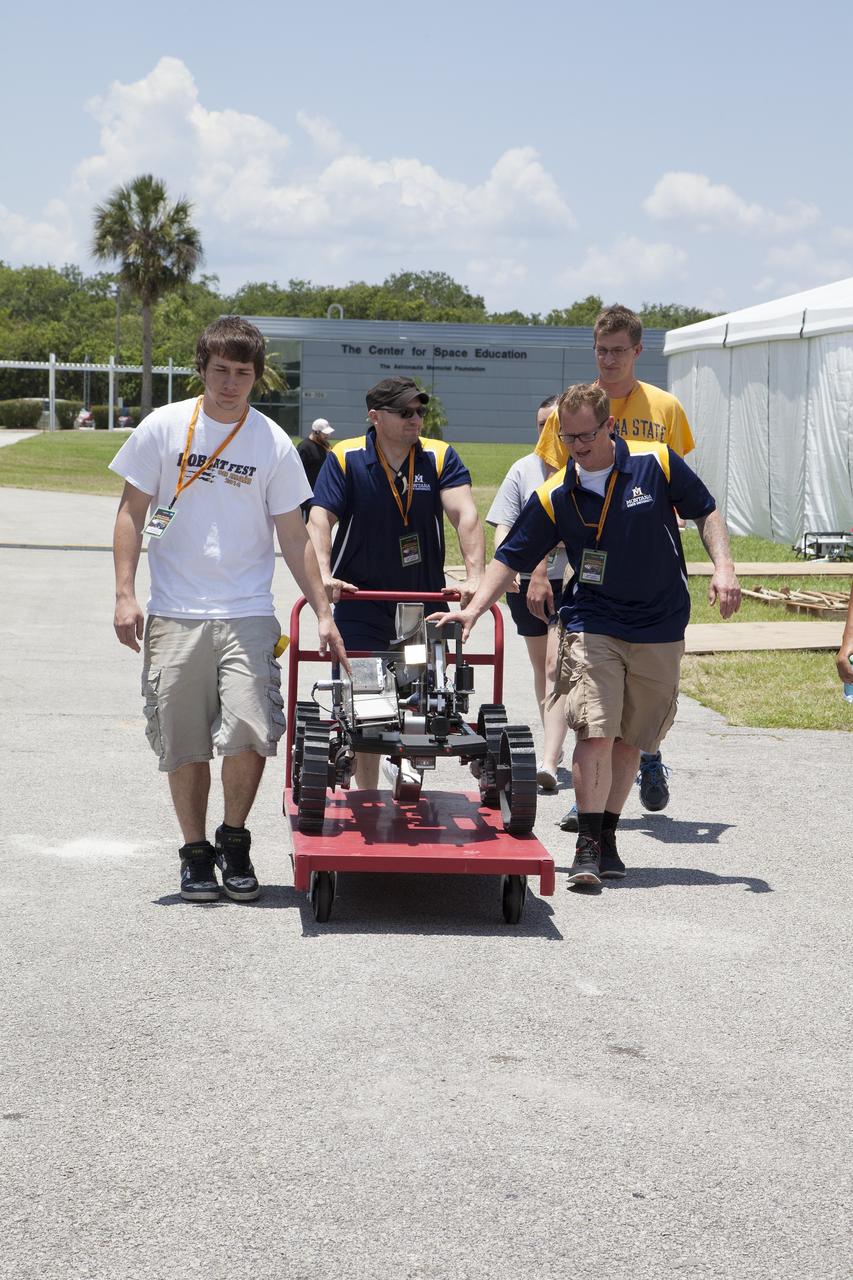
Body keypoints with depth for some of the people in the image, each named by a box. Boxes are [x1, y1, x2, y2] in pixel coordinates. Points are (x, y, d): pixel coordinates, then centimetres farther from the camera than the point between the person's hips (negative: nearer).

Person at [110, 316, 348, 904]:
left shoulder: (273, 443, 3)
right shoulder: (164, 427, 2)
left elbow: (294, 537, 7)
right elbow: (132, 512, 6)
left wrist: (323, 612, 1)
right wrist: (125, 594, -3)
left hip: (248, 614, 0)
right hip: (174, 614, 1)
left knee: (248, 734, -14)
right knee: (185, 745, 3)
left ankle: (234, 840, 10)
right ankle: (196, 853, 20)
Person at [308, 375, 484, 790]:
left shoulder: (440, 457, -1)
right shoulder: (346, 458, -5)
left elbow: (464, 515, -14)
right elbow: (319, 520, -14)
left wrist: (474, 575, -29)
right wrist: (323, 575, -31)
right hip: (359, 603, -2)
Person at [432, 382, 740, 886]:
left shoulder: (657, 463, -5)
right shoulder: (555, 497, -4)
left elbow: (706, 512, 6)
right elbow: (511, 557, -1)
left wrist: (723, 568, -7)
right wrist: (474, 609, -12)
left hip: (661, 629, 1)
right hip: (594, 625, -1)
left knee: (631, 740, 7)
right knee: (596, 731, -15)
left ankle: (608, 839, 20)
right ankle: (587, 846, -10)